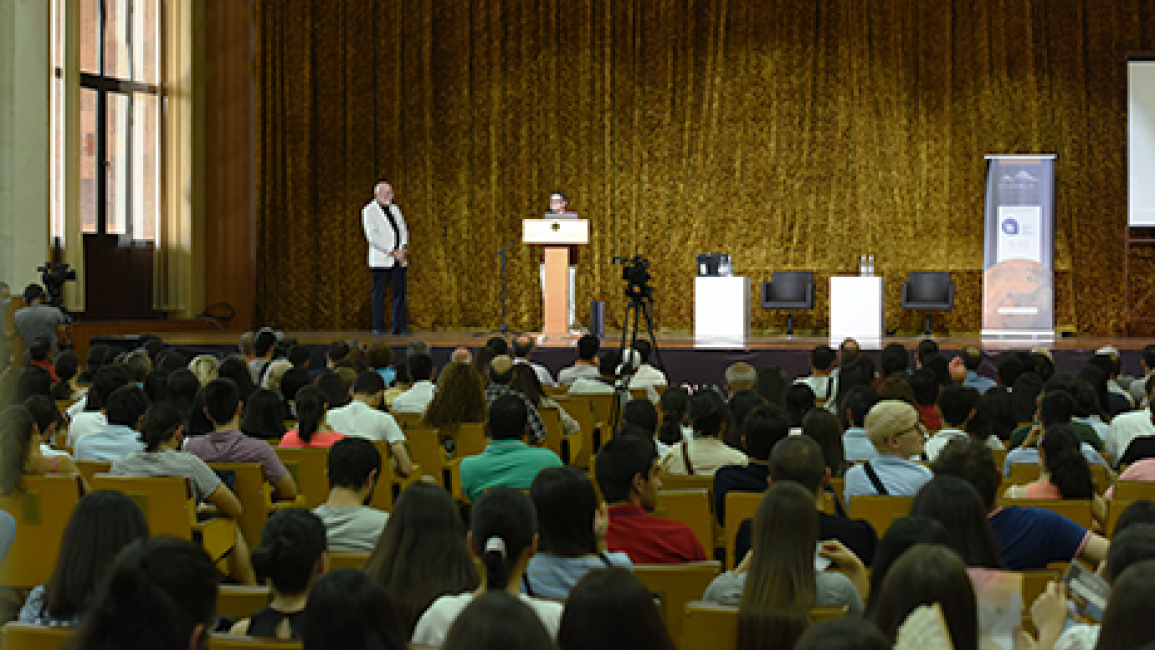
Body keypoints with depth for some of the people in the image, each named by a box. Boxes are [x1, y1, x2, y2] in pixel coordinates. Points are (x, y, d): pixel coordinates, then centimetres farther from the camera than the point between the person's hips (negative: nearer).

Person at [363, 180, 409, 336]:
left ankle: (399, 327, 1)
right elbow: (372, 236, -12)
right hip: (381, 260, -5)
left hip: (399, 259, 5)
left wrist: (403, 250, -6)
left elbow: (403, 231, 14)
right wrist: (393, 252, -15)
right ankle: (378, 327, 4)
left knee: (400, 292, 0)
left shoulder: (395, 209, 18)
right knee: (379, 293, -1)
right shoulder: (369, 210, -2)